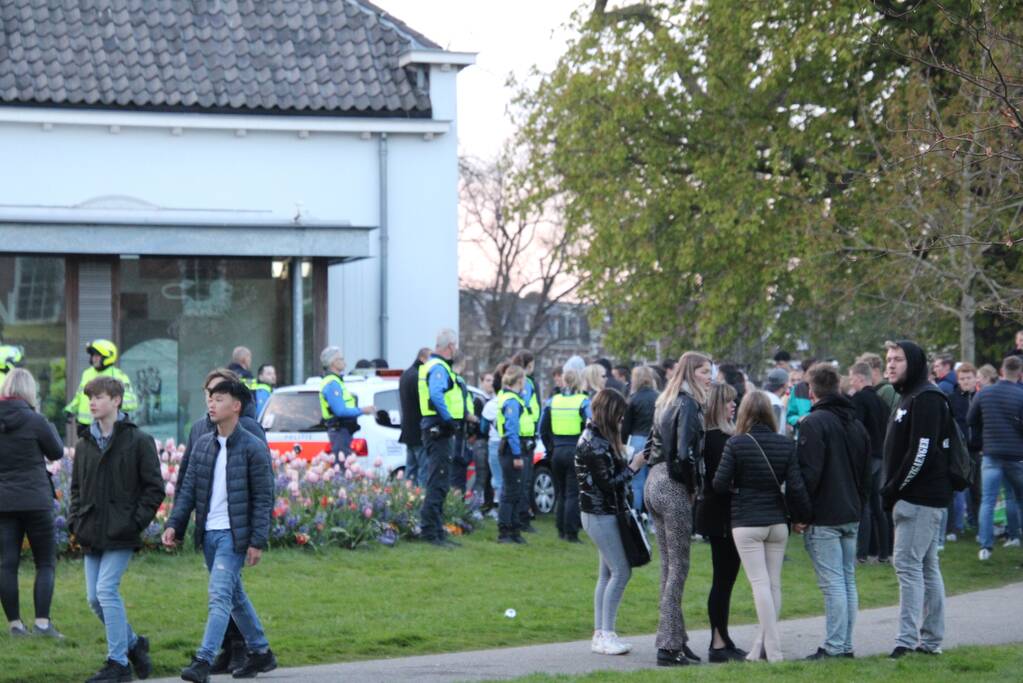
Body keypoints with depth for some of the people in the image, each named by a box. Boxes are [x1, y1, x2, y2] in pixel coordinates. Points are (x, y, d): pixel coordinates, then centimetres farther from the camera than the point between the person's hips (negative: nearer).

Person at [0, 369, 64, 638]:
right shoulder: (34, 421, -10)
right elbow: (56, 452, 4)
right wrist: (51, 428, 18)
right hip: (35, 501, -4)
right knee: (46, 562, 5)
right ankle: (42, 621, -5)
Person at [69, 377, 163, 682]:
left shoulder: (138, 440, -4)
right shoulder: (84, 444, 12)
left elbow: (154, 487, -4)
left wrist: (136, 521, -12)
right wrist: (75, 522, 7)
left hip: (120, 534, -6)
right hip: (91, 535, 6)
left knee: (106, 590, -14)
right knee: (95, 598, 4)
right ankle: (133, 643, 25)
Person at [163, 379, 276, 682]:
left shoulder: (253, 448, -8)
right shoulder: (203, 444, 9)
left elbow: (263, 498, -9)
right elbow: (188, 489, 11)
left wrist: (258, 541, -14)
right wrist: (174, 525, -1)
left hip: (234, 534, -7)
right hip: (208, 533, 7)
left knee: (220, 595, -15)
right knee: (235, 595, 15)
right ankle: (261, 652, 28)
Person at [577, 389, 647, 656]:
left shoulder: (596, 437, 13)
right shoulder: (595, 443, -19)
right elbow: (607, 482, -20)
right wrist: (633, 467, -14)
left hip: (603, 514, 10)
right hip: (601, 515, -10)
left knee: (607, 574, 11)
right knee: (621, 572, -9)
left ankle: (600, 634, 14)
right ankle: (605, 634, -8)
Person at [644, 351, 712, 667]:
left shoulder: (667, 402, 15)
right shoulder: (688, 405, -13)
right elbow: (685, 453, -21)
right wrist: (695, 485, -7)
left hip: (654, 483, 9)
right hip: (674, 488, -9)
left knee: (668, 565, 14)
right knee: (678, 566, -4)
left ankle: (675, 638, 19)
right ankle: (669, 646, -4)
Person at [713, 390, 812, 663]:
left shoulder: (736, 444, -10)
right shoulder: (785, 444, 0)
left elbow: (720, 484, -10)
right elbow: (796, 487, -2)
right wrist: (802, 516, 11)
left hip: (747, 523, -3)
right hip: (777, 522, 4)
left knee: (760, 583, -4)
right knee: (774, 584, 10)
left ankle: (773, 650, -8)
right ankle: (762, 646, 12)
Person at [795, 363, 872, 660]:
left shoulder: (814, 423, -12)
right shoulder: (856, 424, 15)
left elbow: (808, 472, -18)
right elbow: (866, 475, 19)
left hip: (823, 518, -8)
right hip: (851, 516, 8)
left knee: (832, 582, -8)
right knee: (848, 580, 12)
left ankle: (834, 646, -8)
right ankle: (845, 645, 15)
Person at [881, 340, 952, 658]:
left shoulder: (926, 399, -14)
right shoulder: (909, 398, 19)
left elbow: (922, 452, -21)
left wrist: (894, 490, -16)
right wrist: (892, 492, 12)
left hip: (920, 499, -11)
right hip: (915, 498, 11)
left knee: (907, 563, -12)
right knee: (926, 566, 12)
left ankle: (907, 640, -14)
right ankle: (931, 640, 16)